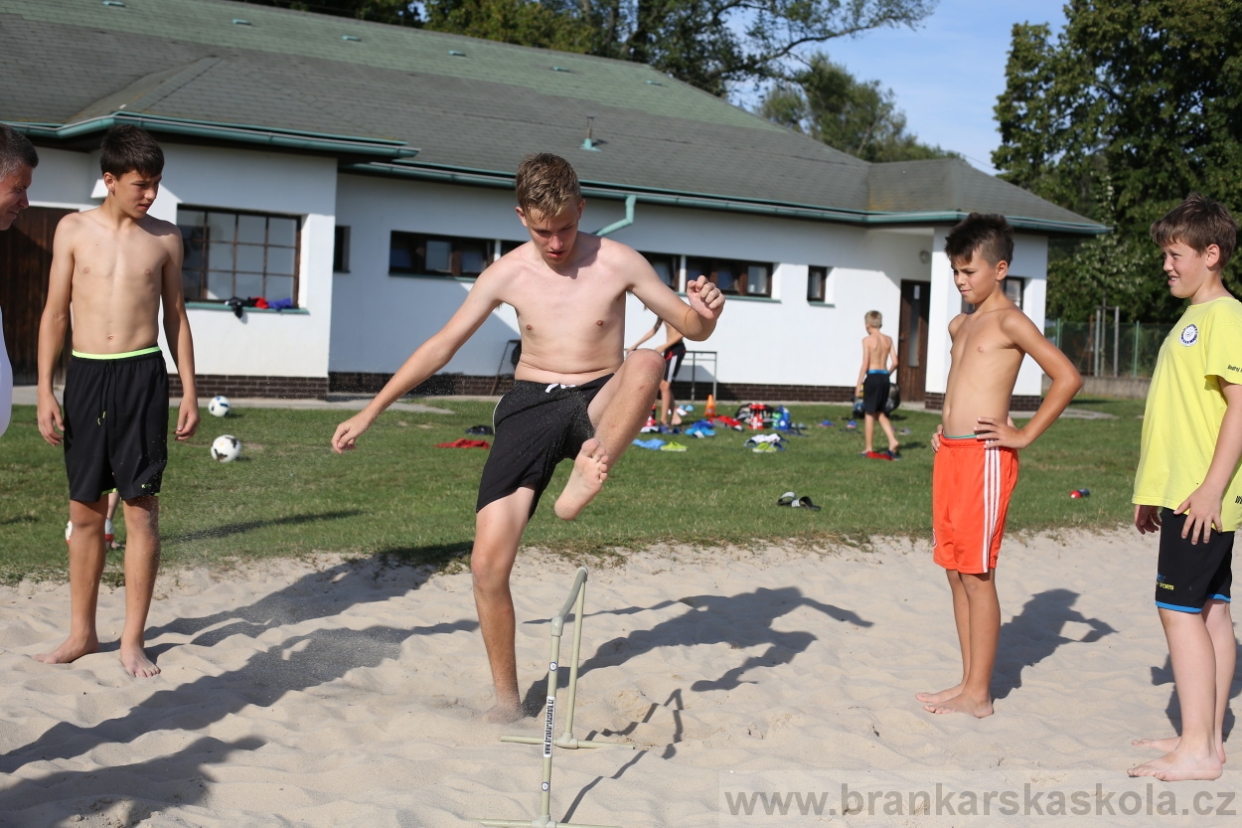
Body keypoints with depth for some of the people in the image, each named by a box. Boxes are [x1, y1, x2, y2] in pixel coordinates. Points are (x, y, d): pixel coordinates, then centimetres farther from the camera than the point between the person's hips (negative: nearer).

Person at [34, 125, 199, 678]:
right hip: (86, 375, 1)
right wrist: (44, 391, -1)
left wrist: (190, 390, 4)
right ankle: (82, 632, 21)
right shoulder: (74, 230, 5)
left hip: (142, 375, -1)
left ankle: (133, 639, 7)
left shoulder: (165, 238, 5)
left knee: (141, 508, -1)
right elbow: (55, 314, 5)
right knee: (85, 511, 8)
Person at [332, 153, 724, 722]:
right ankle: (506, 698, 9)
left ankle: (585, 476, -45)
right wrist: (370, 412, 8)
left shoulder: (617, 263, -3)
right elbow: (441, 345, 8)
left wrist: (706, 312, -23)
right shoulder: (508, 275, 1)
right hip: (530, 406, 1)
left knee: (647, 362, -36)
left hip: (599, 405, -1)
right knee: (488, 563, -9)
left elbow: (692, 328, 3)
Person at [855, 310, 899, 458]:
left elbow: (865, 364, -10)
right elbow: (895, 362, 4)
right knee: (880, 413, 18)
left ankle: (869, 449, 8)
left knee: (869, 414, 3)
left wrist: (859, 383, -5)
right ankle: (893, 441, 3)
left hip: (872, 377, -5)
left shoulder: (867, 340, -6)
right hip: (885, 377, 5)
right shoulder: (888, 340, 8)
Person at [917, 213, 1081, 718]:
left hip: (984, 458, -8)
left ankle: (978, 694, 3)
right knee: (955, 572, 11)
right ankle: (968, 682, 19)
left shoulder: (1009, 321, -8)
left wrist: (1024, 435, -13)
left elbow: (1067, 377, -14)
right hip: (950, 455, 9)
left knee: (976, 575, -4)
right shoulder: (960, 325, 17)